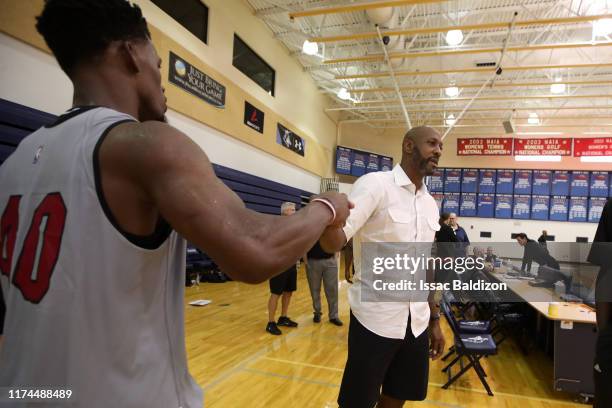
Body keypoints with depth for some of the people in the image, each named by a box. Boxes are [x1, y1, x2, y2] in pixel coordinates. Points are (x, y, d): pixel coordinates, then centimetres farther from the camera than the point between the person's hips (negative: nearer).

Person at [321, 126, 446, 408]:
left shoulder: (430, 204, 10)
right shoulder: (375, 184, -11)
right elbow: (335, 242, -22)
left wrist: (434, 320, 14)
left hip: (417, 323, 7)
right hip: (375, 320, -6)